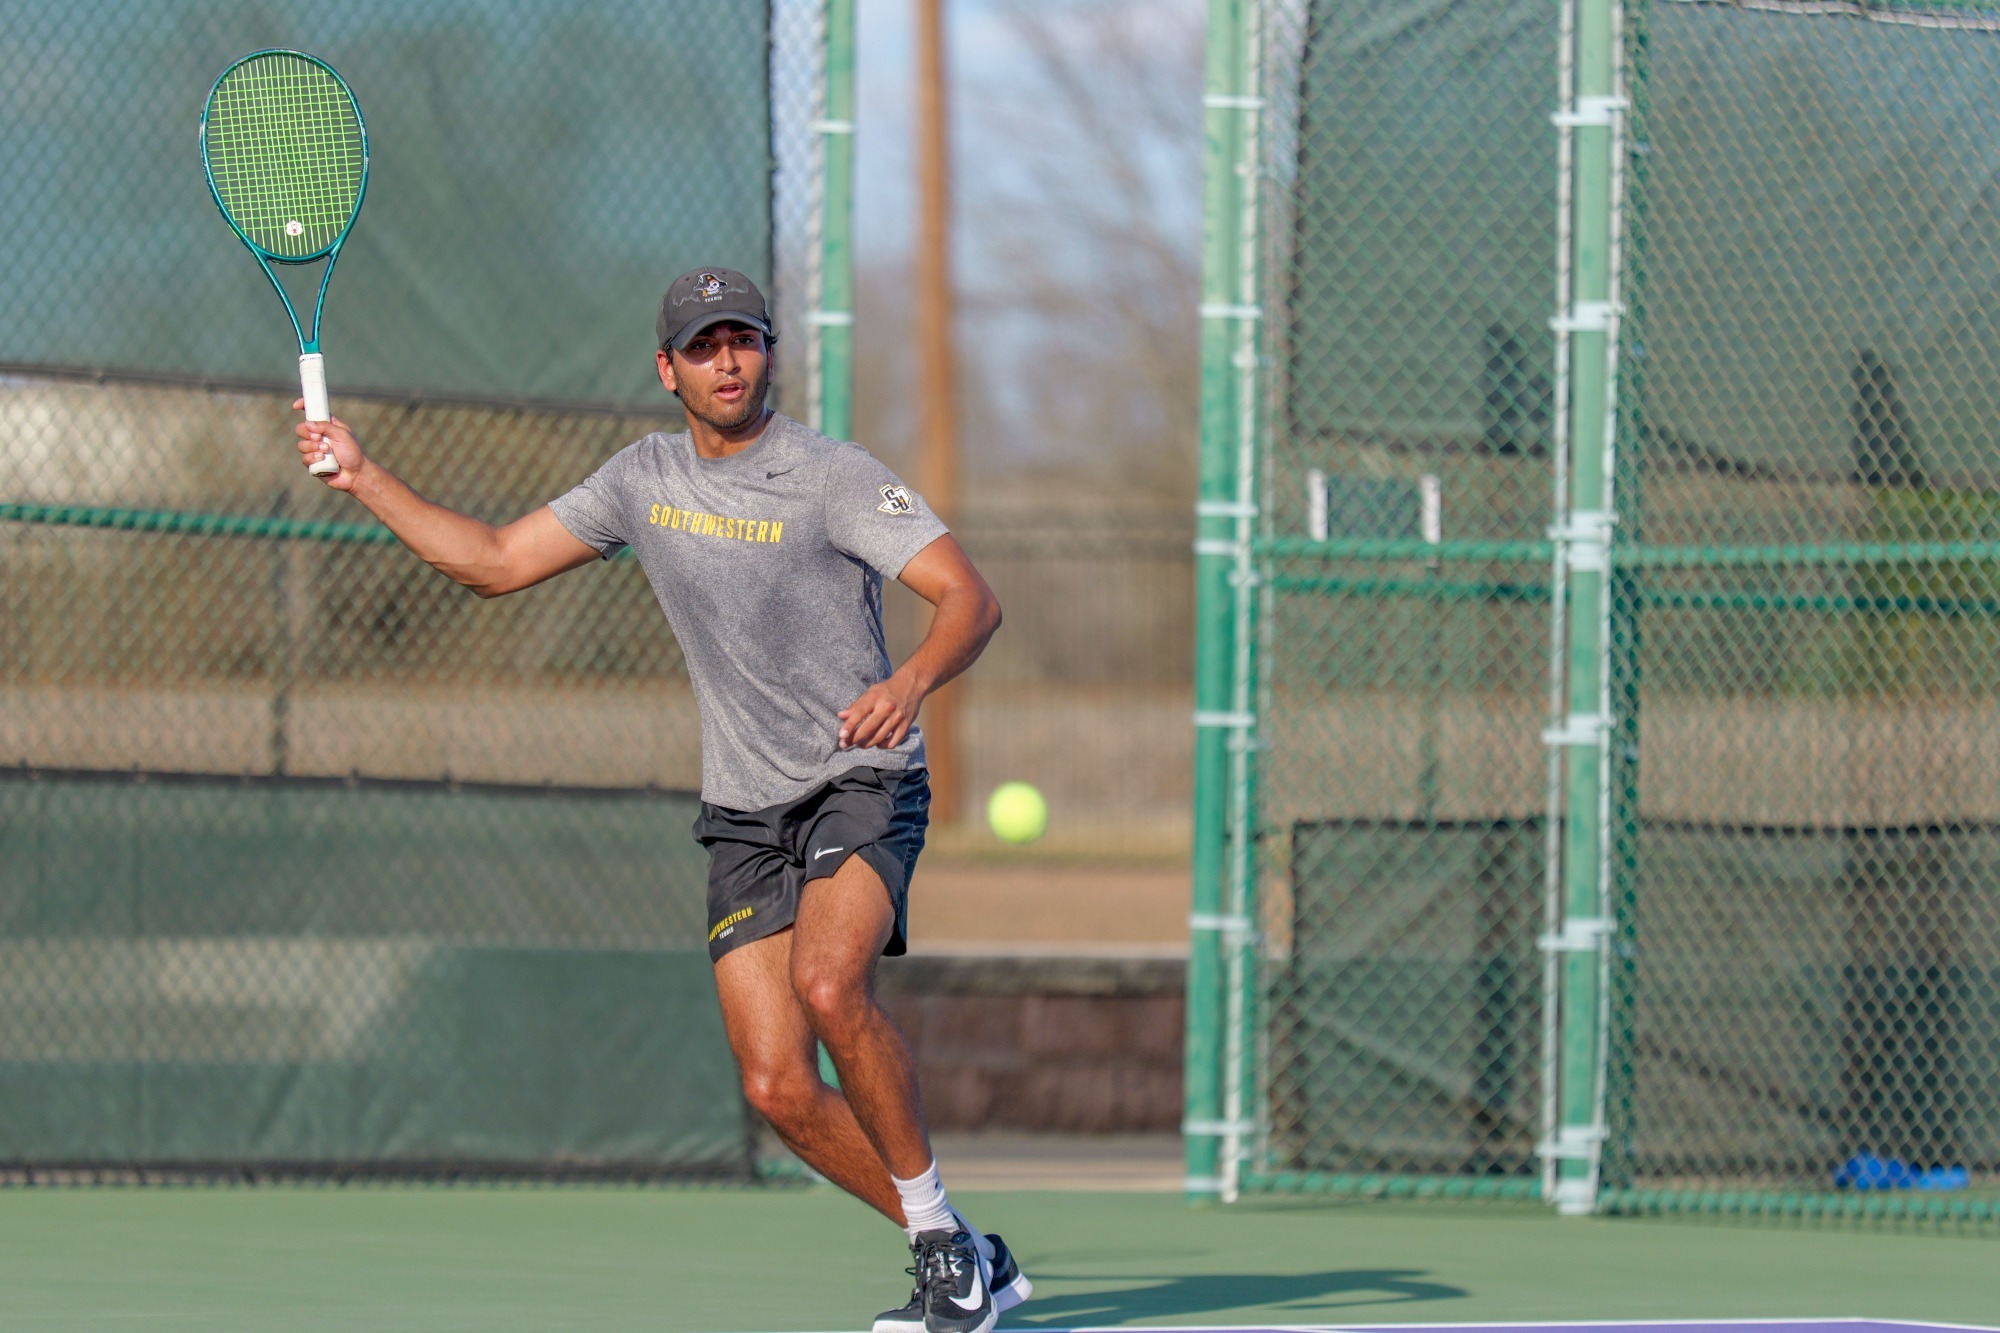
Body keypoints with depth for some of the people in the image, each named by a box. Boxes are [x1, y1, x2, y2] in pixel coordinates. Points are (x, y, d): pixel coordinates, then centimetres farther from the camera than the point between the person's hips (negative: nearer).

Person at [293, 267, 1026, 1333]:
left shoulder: (829, 476, -9)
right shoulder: (644, 479, 8)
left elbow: (971, 599, -17)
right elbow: (494, 564, 15)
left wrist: (911, 682, -37)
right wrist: (363, 477, 7)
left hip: (863, 782, -5)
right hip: (744, 813, 5)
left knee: (828, 983, -33)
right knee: (778, 1086, -8)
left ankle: (937, 1229, -17)